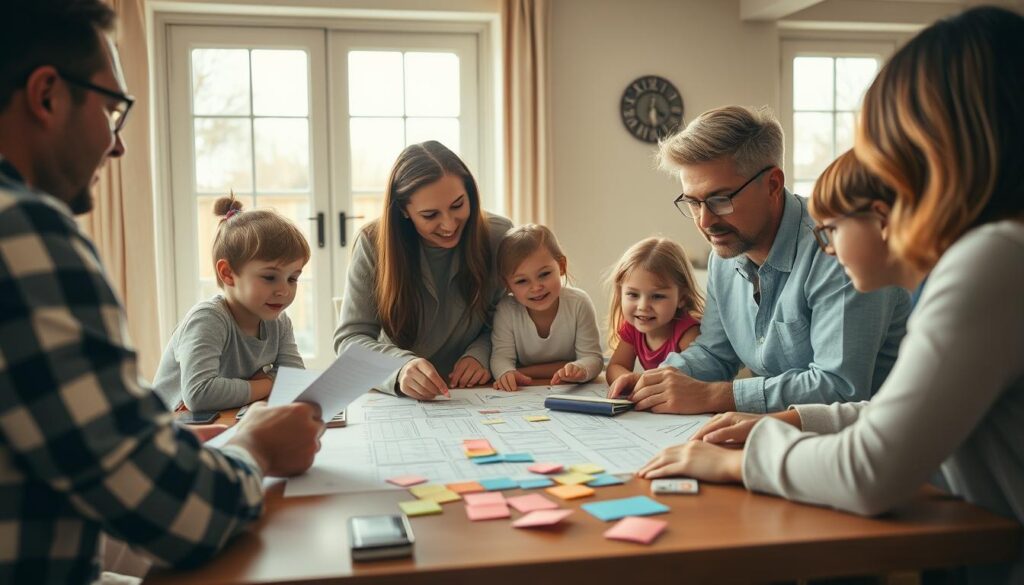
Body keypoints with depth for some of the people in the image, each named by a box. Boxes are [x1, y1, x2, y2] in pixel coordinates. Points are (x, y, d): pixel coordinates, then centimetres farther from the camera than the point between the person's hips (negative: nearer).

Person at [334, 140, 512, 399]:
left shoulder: (498, 236, -8)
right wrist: (400, 368, -32)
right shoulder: (374, 243, -11)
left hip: (477, 395, 1)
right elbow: (349, 338, -13)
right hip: (397, 398, -1)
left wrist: (481, 354, -18)